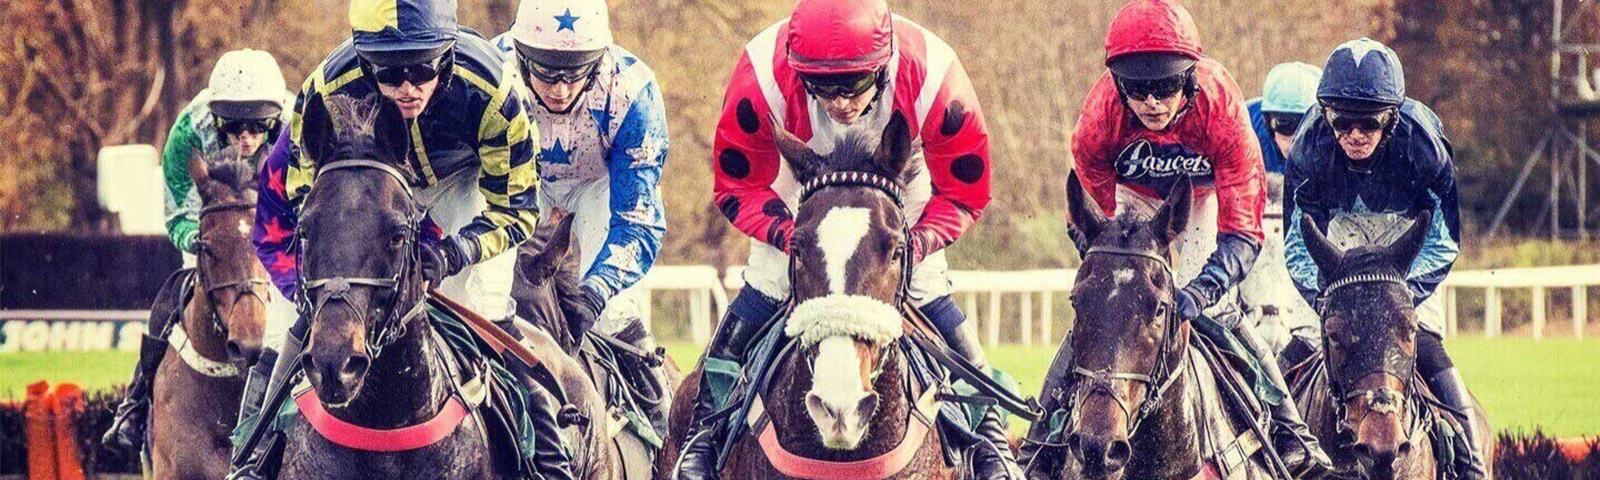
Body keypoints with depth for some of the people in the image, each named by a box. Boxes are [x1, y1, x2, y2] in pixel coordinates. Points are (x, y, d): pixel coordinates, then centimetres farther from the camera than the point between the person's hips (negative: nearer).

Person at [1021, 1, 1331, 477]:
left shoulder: (1220, 106, -41)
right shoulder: (1101, 113, -36)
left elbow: (1243, 227, -40)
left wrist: (1202, 289, -54)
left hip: (1204, 193, -1)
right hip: (1132, 195, 1)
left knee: (1214, 311, -16)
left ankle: (1291, 432, -5)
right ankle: (1043, 435, -2)